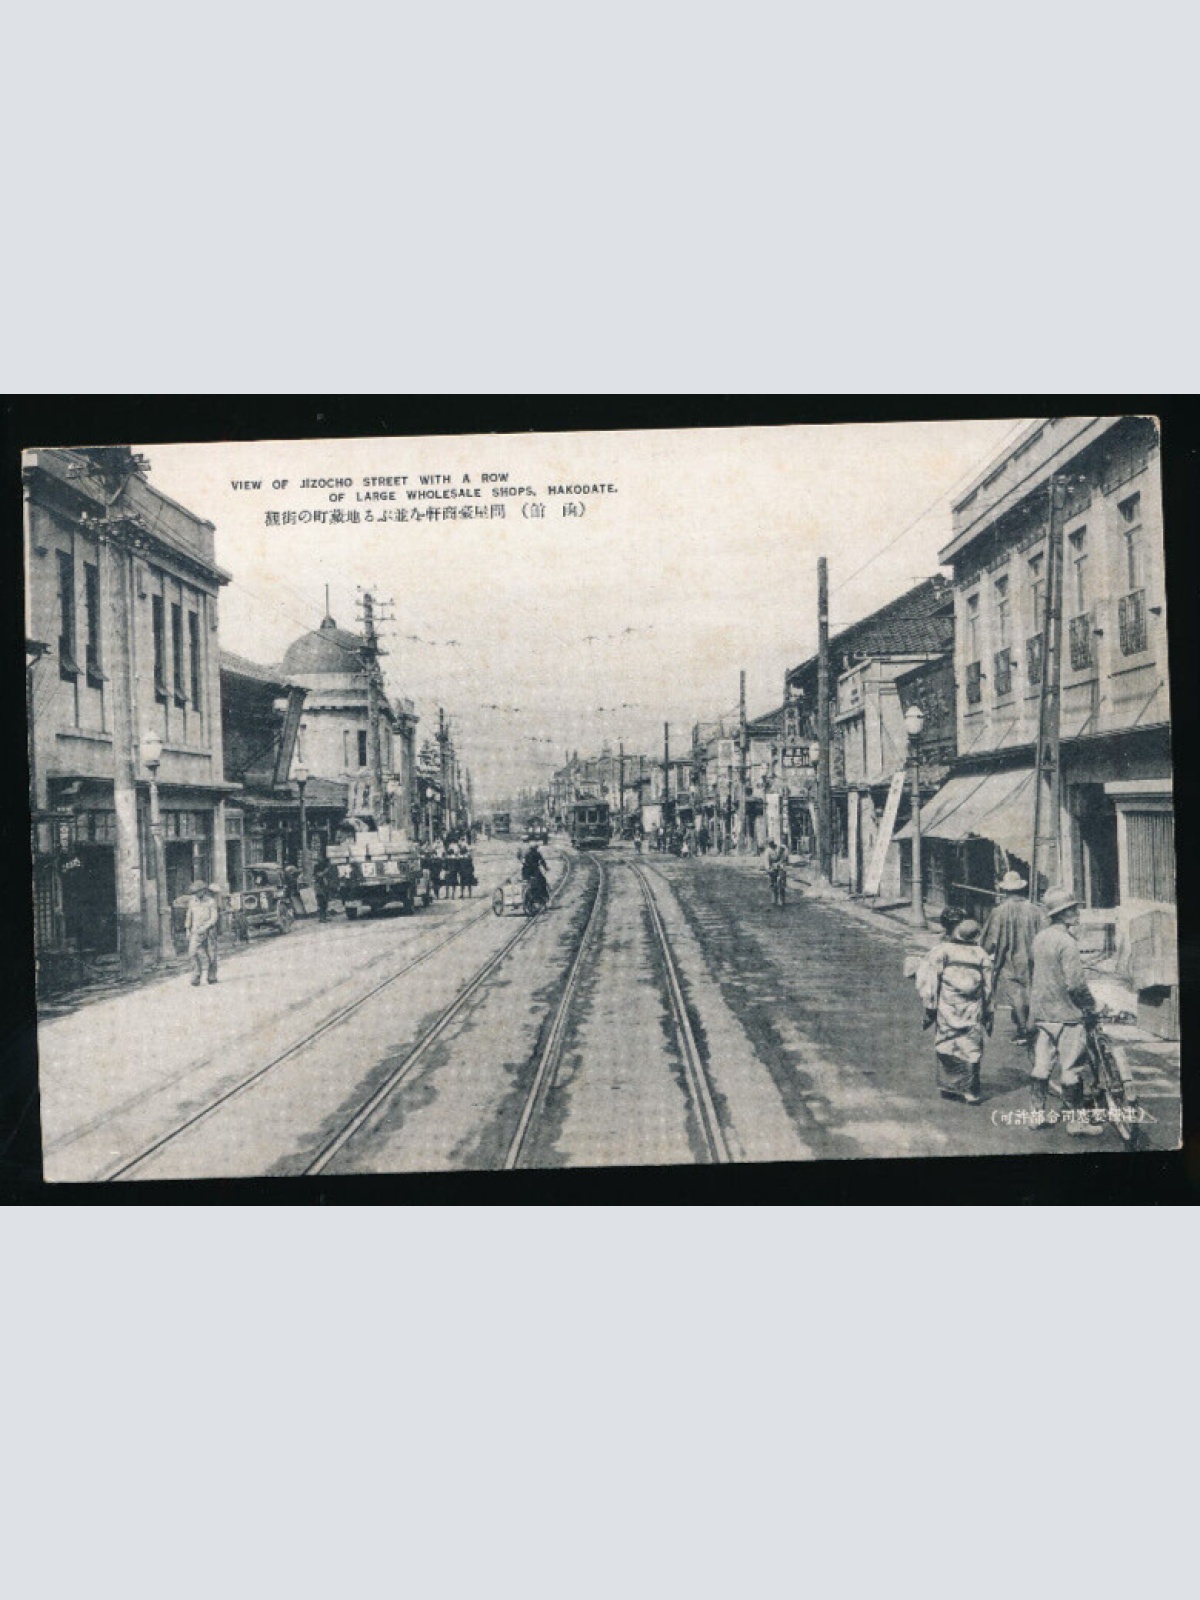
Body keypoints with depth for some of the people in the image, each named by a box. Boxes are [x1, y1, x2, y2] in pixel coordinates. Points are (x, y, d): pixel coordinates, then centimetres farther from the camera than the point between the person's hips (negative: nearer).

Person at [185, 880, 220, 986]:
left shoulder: (211, 901, -3)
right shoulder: (193, 902, 10)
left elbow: (214, 918, -9)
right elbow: (189, 917, 18)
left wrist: (204, 928, -18)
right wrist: (188, 930, 11)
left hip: (209, 931, -2)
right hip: (196, 932, 2)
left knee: (211, 954, 2)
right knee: (193, 952, -15)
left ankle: (212, 977, 14)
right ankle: (196, 978, -15)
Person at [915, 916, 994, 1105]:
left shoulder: (941, 951, -3)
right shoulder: (982, 955, 3)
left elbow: (927, 979, -7)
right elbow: (988, 987, 7)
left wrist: (929, 1006, -1)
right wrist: (988, 1015, 15)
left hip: (946, 1010, -1)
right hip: (972, 1012, 1)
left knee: (946, 1047, 9)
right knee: (971, 1050, 5)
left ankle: (947, 1087, 13)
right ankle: (970, 1092, 5)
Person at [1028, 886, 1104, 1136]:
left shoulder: (1040, 938, 8)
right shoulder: (1067, 942, -17)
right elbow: (1075, 983, -21)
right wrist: (1092, 1006, -7)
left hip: (1041, 1012, 7)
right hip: (1066, 1013, -7)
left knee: (1041, 1065, 12)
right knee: (1071, 1069, 1)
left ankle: (1038, 1113, 18)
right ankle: (1076, 1118, 8)